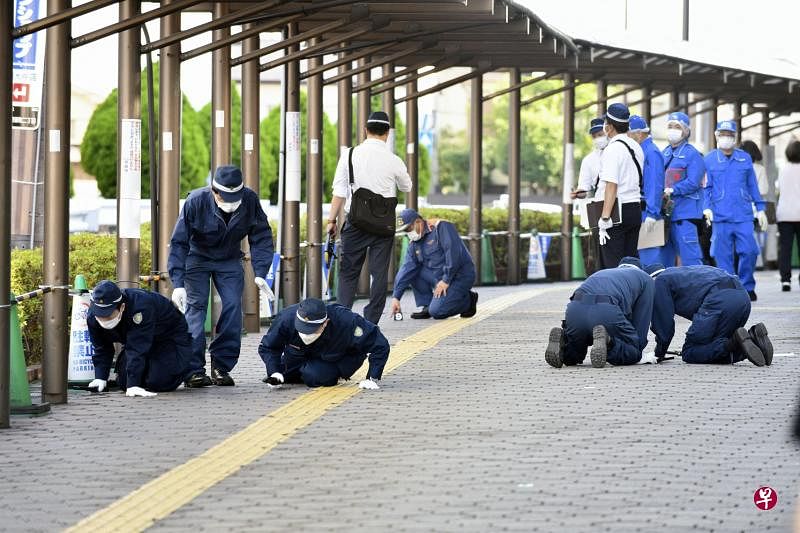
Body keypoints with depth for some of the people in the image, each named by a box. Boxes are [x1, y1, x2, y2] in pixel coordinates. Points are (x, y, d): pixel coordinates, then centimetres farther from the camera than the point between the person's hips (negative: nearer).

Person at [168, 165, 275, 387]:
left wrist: (260, 273, -19)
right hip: (197, 258, -2)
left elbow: (261, 237, -10)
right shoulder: (195, 202, -29)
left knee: (233, 307, -10)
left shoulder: (250, 200, -23)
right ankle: (193, 370, -15)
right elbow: (179, 243, -25)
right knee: (195, 307, -15)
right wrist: (178, 283, -32)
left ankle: (222, 366, -1)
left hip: (229, 260, 3)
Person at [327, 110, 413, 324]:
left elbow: (339, 192, -3)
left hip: (355, 223, 0)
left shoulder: (349, 155, -3)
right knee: (379, 273, 6)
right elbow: (406, 187, 16)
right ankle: (371, 323, 3)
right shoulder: (393, 161, -4)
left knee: (348, 272, 6)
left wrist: (332, 220, 3)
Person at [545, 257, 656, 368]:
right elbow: (642, 317, 24)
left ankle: (562, 341, -9)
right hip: (608, 312, -5)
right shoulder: (645, 278, 28)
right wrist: (637, 355, 32)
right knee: (633, 354, 11)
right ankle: (606, 340, -19)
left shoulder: (600, 273, 41)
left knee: (572, 358, 24)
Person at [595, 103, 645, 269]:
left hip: (617, 211, -8)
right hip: (635, 209, 8)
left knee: (612, 263, -7)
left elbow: (611, 185, -20)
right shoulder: (636, 147, 15)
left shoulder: (613, 149, -13)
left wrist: (605, 218, -21)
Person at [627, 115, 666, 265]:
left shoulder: (651, 152, -12)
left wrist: (652, 214, -23)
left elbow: (656, 186, -19)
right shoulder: (639, 151, 17)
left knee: (649, 255, -9)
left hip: (646, 212, -10)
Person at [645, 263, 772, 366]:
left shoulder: (661, 281, 15)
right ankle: (752, 338, -4)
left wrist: (659, 353, 24)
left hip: (719, 301, -8)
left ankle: (733, 343, -22)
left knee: (689, 354, 0)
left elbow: (665, 323, 10)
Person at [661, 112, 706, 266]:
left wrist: (672, 191, -18)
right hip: (666, 212, 8)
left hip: (684, 212, -8)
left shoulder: (692, 154, -6)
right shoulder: (666, 153, 17)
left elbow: (693, 183, -14)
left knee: (689, 254, -11)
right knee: (664, 254, 12)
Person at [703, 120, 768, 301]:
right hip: (720, 217, -1)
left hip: (743, 215, 1)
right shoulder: (709, 160, 6)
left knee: (749, 251, -8)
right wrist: (707, 207, -7)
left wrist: (760, 209, 13)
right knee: (723, 256, -2)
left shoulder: (744, 158, 12)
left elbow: (753, 186, 16)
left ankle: (747, 287, 8)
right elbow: (706, 187, 7)